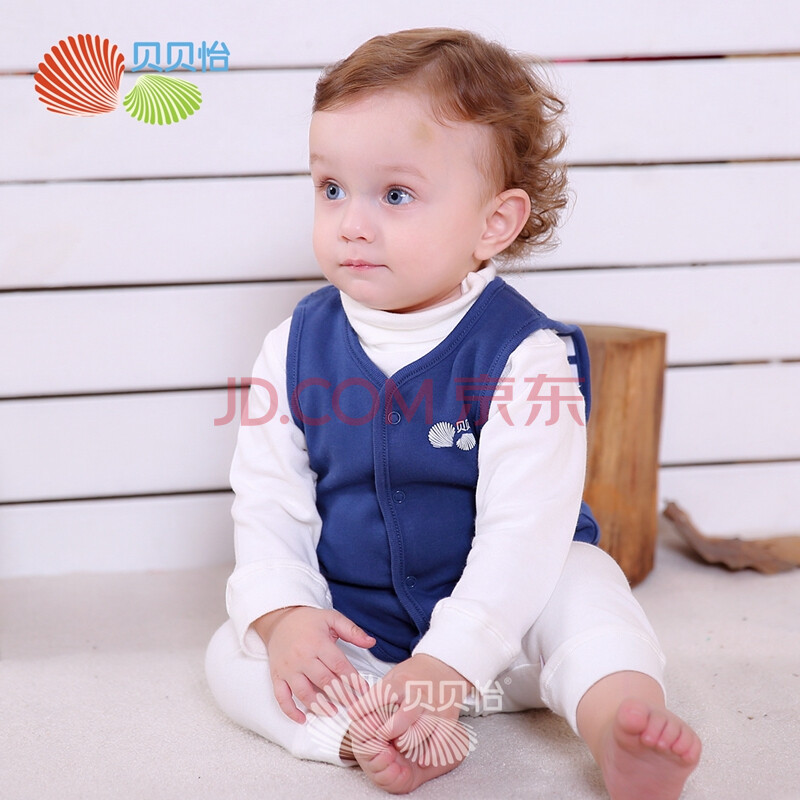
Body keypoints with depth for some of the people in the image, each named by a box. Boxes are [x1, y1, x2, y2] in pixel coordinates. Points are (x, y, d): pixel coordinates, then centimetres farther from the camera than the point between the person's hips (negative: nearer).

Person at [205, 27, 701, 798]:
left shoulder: (525, 354, -19)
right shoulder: (297, 347, -5)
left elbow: (524, 529, -24)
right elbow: (268, 501, -2)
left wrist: (447, 663, -32)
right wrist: (280, 615, -19)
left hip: (499, 625, -3)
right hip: (353, 628, 4)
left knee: (581, 586, -29)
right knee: (231, 654, -15)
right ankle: (366, 734, -33)